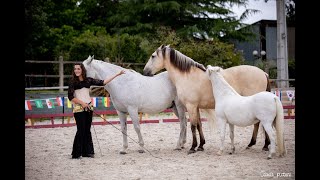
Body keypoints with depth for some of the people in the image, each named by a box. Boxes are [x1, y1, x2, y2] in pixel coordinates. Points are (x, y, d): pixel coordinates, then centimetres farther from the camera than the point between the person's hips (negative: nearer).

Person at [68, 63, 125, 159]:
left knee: (87, 130, 7)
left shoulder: (88, 80, 6)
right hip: (79, 108, -4)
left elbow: (102, 82, 6)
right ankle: (76, 153, -1)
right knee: (81, 130, -8)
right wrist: (82, 103, -14)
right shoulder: (73, 82, -4)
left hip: (89, 107, 4)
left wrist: (117, 75, 5)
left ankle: (87, 151, 14)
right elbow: (70, 97, -7)